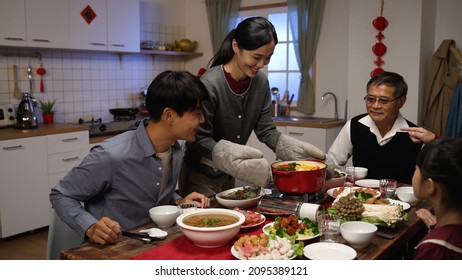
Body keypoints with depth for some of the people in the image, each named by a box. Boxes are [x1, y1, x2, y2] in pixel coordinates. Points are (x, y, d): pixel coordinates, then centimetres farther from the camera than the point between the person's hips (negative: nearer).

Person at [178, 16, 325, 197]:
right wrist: (236, 155, -36)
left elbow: (266, 131, -2)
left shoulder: (261, 82, -6)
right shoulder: (210, 84, -25)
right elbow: (200, 140, -22)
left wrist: (299, 150, -17)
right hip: (201, 176, -6)